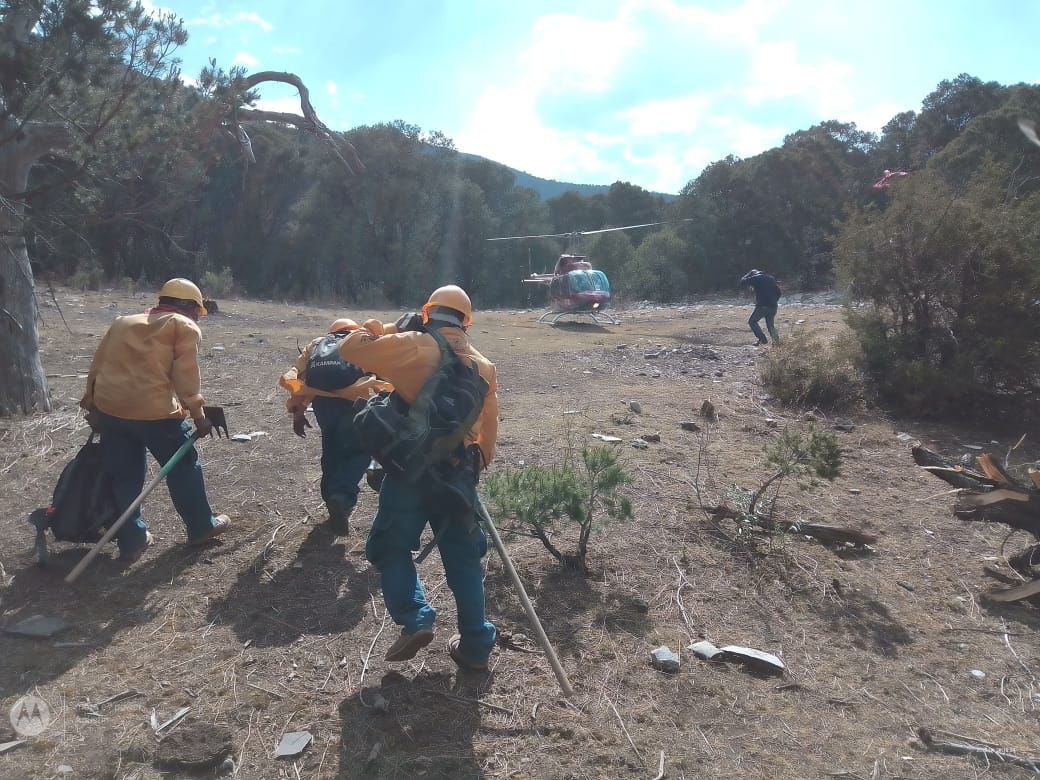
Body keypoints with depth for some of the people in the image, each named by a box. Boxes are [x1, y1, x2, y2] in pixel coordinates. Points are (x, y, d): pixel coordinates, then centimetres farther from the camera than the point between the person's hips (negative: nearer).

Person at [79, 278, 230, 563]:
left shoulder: (123, 322, 23)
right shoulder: (184, 327, 4)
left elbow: (97, 365, 19)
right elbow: (185, 374, -7)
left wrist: (92, 405, 22)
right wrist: (197, 414, -4)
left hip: (109, 409, 6)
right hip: (154, 411, -6)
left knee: (124, 476, 16)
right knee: (183, 468, 13)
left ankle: (131, 541, 24)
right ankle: (201, 527, 25)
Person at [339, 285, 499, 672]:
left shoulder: (412, 346, -7)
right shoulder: (484, 365, 8)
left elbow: (350, 349, -6)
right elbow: (488, 427, 11)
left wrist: (391, 328, 5)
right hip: (459, 473, 4)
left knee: (391, 547, 15)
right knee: (463, 557, 13)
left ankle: (414, 620, 0)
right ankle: (475, 646, 18)